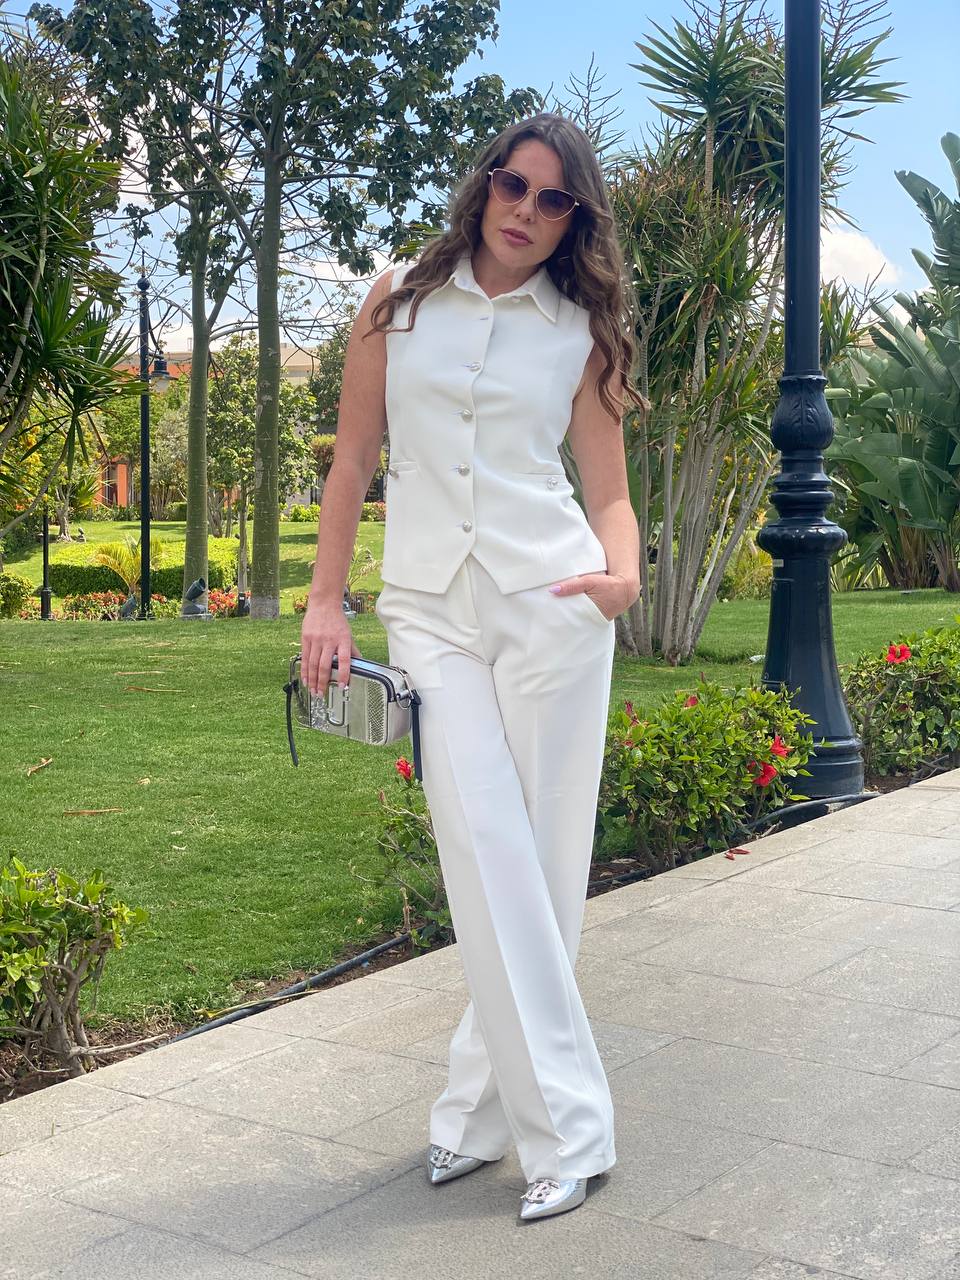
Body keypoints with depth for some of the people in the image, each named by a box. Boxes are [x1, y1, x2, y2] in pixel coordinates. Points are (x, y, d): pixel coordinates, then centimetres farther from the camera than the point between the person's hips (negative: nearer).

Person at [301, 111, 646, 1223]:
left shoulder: (582, 329, 9)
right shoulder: (400, 298, 9)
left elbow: (610, 493, 8)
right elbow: (352, 460, 10)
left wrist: (624, 572, -13)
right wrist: (325, 602, 4)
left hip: (551, 599, 0)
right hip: (430, 608, 0)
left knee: (542, 857, 0)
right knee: (486, 850, -9)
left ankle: (481, 1101, 14)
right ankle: (565, 1125, 1)